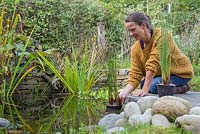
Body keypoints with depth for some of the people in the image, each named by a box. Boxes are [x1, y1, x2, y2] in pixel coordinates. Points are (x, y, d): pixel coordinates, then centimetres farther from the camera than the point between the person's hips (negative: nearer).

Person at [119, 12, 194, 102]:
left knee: (154, 86, -27)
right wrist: (126, 91, -28)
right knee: (143, 84, -12)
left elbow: (153, 65, -33)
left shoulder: (162, 36, -28)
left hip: (180, 72, -8)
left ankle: (181, 88, -7)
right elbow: (135, 74, -11)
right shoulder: (135, 48, -8)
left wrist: (145, 89, -35)